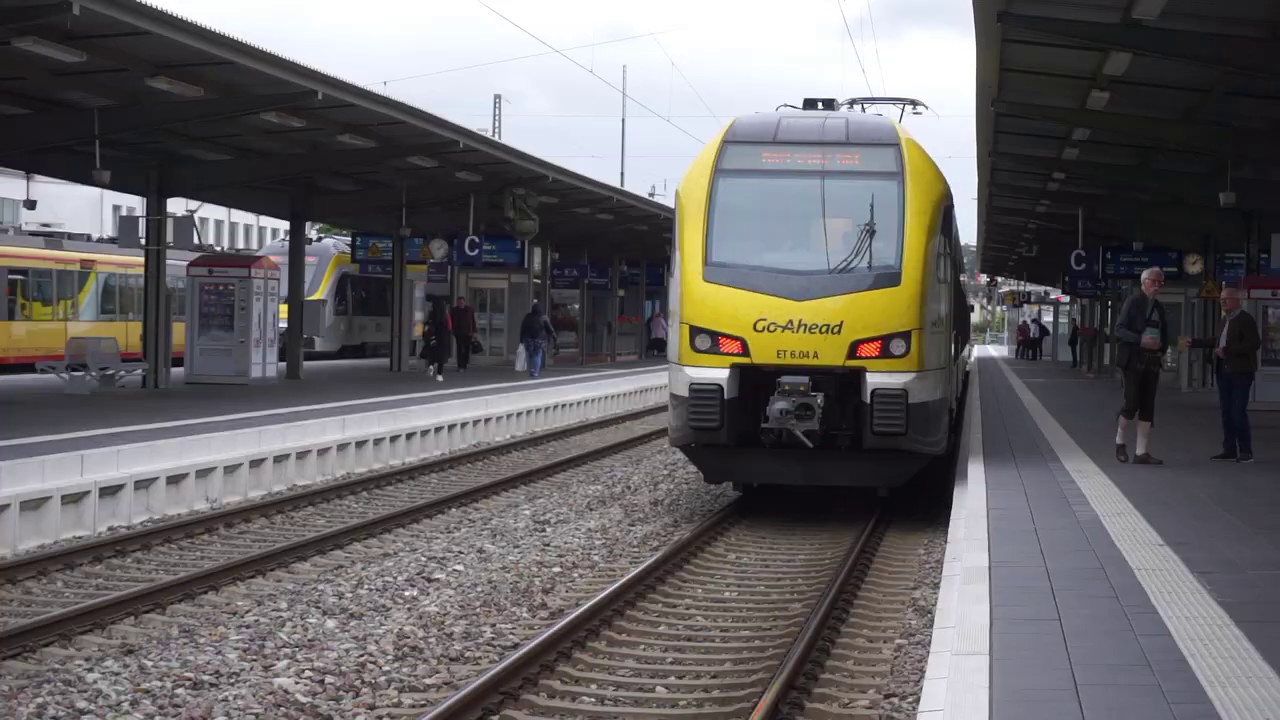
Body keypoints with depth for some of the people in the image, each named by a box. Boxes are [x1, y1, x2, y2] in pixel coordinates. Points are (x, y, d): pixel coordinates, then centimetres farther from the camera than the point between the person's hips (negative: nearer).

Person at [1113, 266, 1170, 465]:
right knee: (1132, 403, -10)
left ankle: (1142, 452, 6)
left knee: (1147, 408, 3)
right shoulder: (1133, 301, -4)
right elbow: (1119, 330, -10)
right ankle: (1120, 441, 15)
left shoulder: (1159, 307, 15)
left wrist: (1162, 348, 3)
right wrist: (1140, 340, -23)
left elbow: (1164, 334, 23)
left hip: (1152, 361, 6)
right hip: (1133, 360, -6)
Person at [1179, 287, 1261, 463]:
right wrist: (1193, 342, 29)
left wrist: (1227, 350, -21)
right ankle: (1229, 450, 13)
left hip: (1241, 372, -8)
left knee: (1238, 412, -9)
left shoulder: (1246, 320, -10)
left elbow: (1254, 343, -20)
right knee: (1227, 412, 8)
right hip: (1224, 372, 8)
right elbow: (1215, 341, 28)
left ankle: (1246, 451, -2)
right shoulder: (1224, 320, 15)